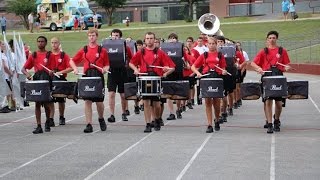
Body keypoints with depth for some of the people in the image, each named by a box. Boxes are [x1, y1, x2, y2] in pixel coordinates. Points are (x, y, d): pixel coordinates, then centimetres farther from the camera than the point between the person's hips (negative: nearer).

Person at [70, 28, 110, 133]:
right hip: (87, 76, 1)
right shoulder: (83, 50, 9)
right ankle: (89, 125, 0)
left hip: (98, 77, -1)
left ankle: (101, 119, 32)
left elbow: (107, 65, 8)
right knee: (87, 101, -3)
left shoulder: (102, 51, 4)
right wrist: (75, 69, -2)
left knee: (99, 101, 3)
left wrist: (105, 69, -13)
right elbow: (72, 61, 15)